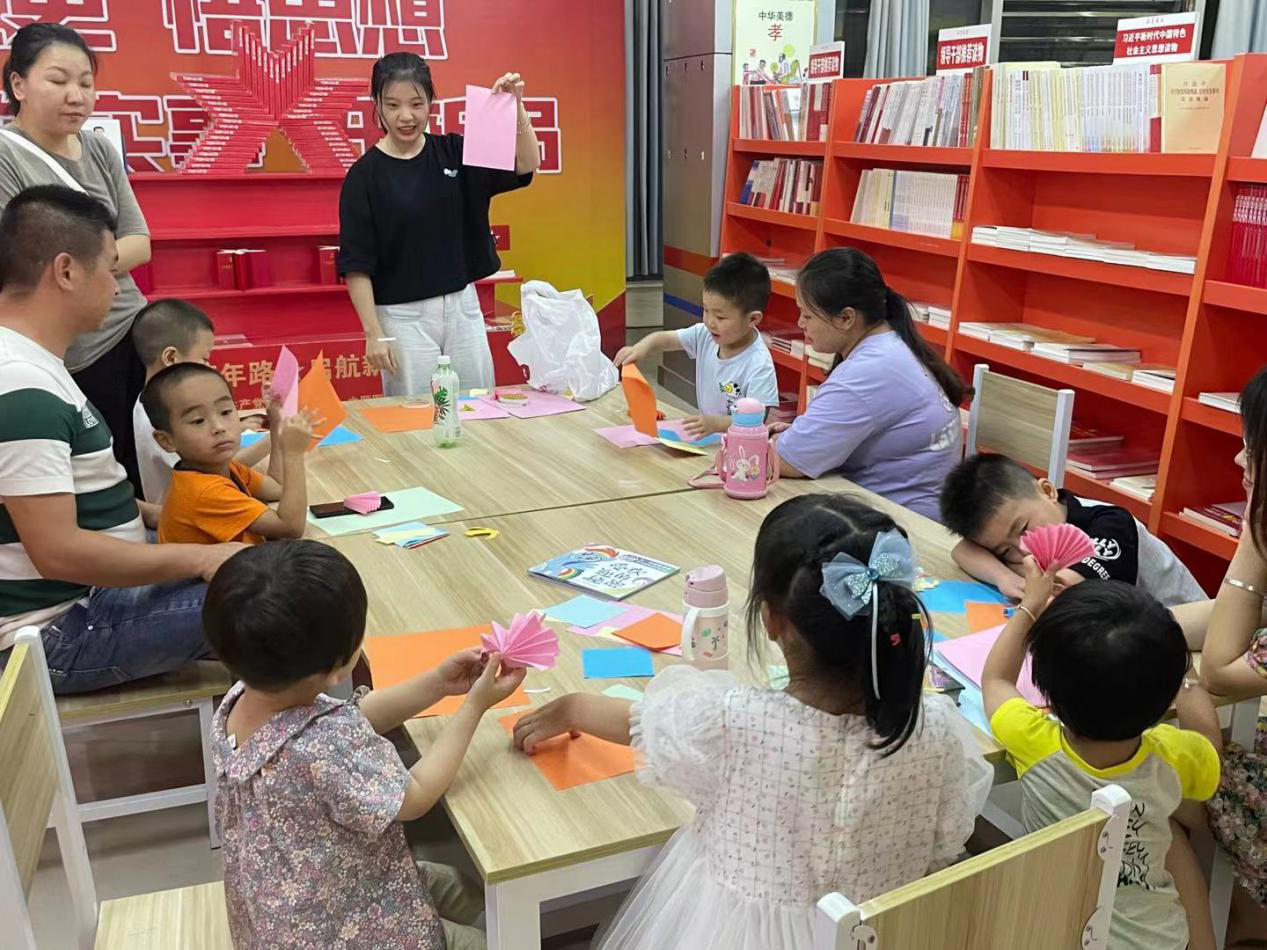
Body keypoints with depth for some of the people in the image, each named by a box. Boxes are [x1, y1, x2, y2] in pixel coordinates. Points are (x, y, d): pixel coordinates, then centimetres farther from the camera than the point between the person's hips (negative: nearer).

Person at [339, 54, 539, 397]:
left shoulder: (454, 152, 3)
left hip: (463, 306, 4)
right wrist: (373, 333, -12)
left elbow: (526, 165, -4)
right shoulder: (365, 174, -7)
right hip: (404, 316, -3)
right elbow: (356, 263, -8)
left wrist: (515, 108, -19)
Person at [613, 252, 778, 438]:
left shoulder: (759, 365, -21)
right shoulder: (705, 335, -1)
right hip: (707, 441, 7)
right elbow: (664, 339, 8)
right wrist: (641, 348, -14)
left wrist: (718, 424, -39)